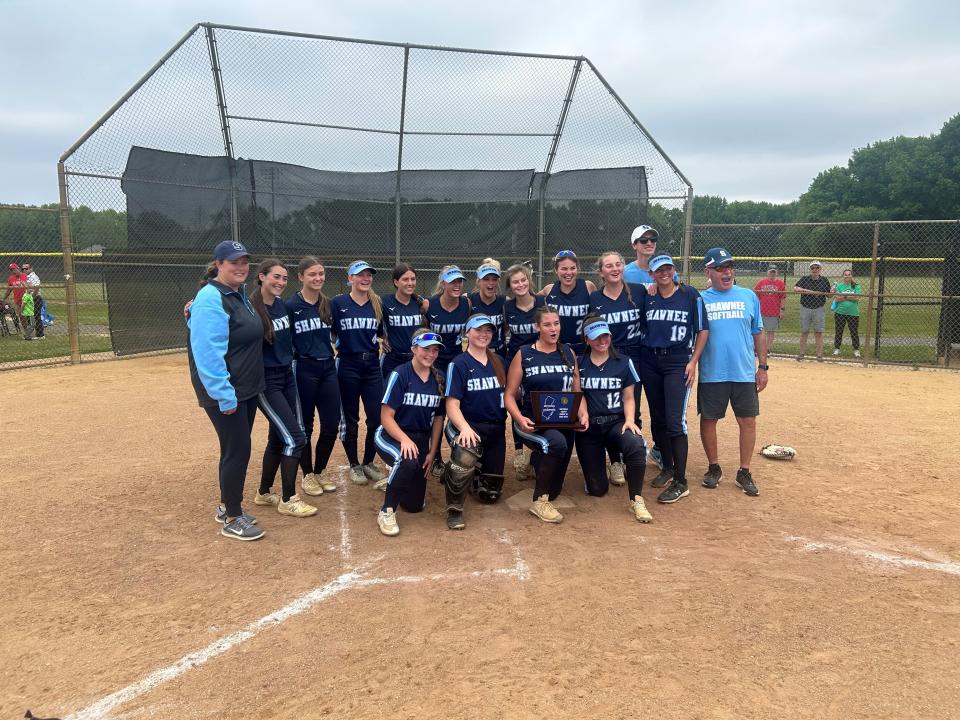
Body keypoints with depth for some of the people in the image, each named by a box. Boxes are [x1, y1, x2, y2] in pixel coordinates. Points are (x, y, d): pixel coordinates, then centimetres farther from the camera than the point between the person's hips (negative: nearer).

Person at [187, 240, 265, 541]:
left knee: (237, 449, 17)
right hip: (225, 393, -9)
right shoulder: (211, 300, -20)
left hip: (247, 389, 9)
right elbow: (208, 353, -26)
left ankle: (227, 506, 33)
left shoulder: (240, 295, 10)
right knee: (238, 450, -3)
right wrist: (224, 396, -27)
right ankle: (231, 519, 12)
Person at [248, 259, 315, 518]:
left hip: (287, 376, 7)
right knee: (295, 438, -7)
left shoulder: (282, 304, 6)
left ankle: (264, 493, 29)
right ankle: (288, 500, 6)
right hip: (266, 382, -7)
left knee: (278, 438, 14)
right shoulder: (251, 309, -16)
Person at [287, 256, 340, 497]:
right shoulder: (291, 306, -9)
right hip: (304, 370, -5)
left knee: (332, 423, 5)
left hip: (328, 368, 5)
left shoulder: (329, 304, 7)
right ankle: (308, 474, 21)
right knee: (305, 426, 6)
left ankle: (321, 470, 24)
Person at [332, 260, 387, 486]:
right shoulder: (337, 303, -4)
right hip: (348, 366, -3)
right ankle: (354, 465, 21)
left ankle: (369, 463, 21)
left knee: (377, 418, 2)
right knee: (350, 419, 7)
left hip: (372, 365, 3)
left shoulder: (378, 304, 6)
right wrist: (332, 352, -5)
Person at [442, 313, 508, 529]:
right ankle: (454, 509, -18)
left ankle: (466, 474, 40)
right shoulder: (458, 364, -7)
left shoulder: (498, 362, 9)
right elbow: (452, 405, -14)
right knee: (466, 455, -40)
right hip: (468, 426, -5)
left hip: (496, 430, 5)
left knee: (490, 494, 8)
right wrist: (465, 428, -32)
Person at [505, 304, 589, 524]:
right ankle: (539, 501, -20)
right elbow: (509, 395, -3)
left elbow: (577, 392, 12)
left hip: (563, 422, 4)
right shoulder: (524, 355, -2)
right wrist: (520, 419, -21)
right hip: (532, 423, -4)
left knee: (554, 489, 1)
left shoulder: (568, 353, 9)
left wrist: (583, 415, -7)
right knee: (557, 442, -37)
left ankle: (540, 459, 34)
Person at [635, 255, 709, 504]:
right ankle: (668, 467, 28)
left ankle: (680, 481, -5)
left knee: (675, 421, -11)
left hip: (678, 361, -4)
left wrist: (693, 362, -8)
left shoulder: (690, 295, -3)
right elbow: (637, 326, 13)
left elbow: (702, 331, -1)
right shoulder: (646, 297, 6)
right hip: (649, 360, 4)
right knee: (657, 418, 11)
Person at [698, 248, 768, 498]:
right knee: (708, 420, 7)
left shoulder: (749, 297, 5)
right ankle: (714, 468, 25)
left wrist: (762, 366, 5)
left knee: (748, 421, 4)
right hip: (711, 374, -1)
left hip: (745, 373, 1)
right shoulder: (699, 300, 1)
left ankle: (744, 473, 18)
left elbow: (758, 334, 9)